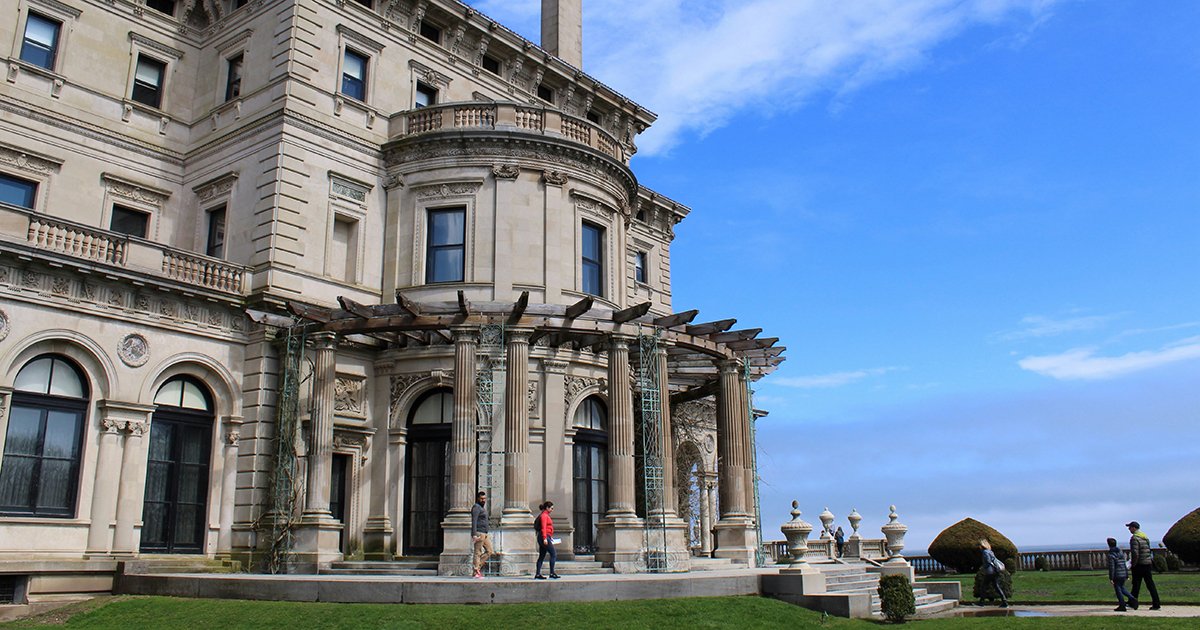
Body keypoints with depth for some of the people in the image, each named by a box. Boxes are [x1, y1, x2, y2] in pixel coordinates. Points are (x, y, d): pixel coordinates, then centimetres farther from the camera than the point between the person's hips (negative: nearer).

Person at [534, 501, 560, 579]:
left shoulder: (546, 515, 20)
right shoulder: (544, 515, -10)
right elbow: (543, 528, -19)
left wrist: (550, 537, 24)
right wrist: (545, 538, -26)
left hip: (546, 537, 10)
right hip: (544, 537, -10)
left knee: (542, 556, 9)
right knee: (553, 554, -10)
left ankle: (538, 574, 9)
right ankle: (552, 573, -11)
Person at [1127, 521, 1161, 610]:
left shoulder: (1134, 538, -15)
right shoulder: (1146, 537, 12)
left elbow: (1135, 553, -21)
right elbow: (1148, 551, 17)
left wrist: (1132, 565, -11)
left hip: (1139, 565, -7)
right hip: (1148, 563, 7)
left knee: (1136, 585, 2)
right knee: (1150, 584, 8)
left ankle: (1133, 604, 8)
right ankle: (1156, 604, 6)